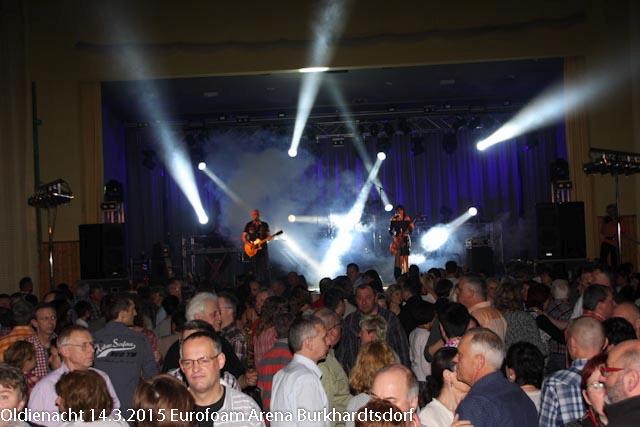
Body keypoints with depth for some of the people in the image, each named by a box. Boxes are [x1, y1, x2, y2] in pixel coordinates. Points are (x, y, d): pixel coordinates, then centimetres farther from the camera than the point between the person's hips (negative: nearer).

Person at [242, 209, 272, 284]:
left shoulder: (264, 225, 7)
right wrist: (248, 243, -12)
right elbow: (243, 237, 5)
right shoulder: (249, 225, 5)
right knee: (255, 269, 2)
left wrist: (269, 237, -15)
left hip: (263, 249, 0)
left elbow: (268, 235, 9)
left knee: (265, 268, -2)